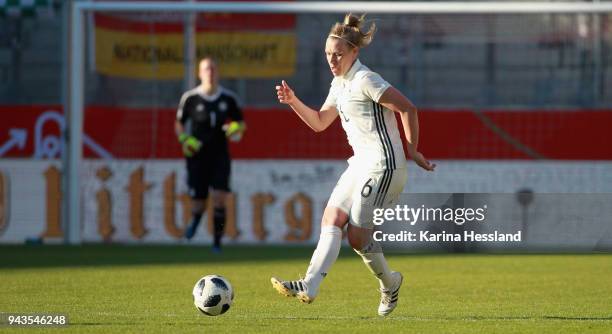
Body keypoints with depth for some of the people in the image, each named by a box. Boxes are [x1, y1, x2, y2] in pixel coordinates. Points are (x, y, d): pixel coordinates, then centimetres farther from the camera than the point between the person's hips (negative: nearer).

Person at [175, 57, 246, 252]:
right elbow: (179, 124, 10)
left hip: (220, 156, 1)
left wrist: (237, 130, -9)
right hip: (197, 157, -1)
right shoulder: (190, 98, -1)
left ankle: (217, 241, -4)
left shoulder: (228, 98, 3)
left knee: (219, 198, -15)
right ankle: (195, 218, 38)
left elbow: (240, 123, 13)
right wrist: (184, 140, -9)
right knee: (198, 203, 0)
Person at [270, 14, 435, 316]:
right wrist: (293, 101, 9)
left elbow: (407, 108, -14)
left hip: (382, 164, -9)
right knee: (331, 220, -4)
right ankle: (309, 286, 0)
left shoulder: (365, 81, -14)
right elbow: (319, 122, 25)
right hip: (361, 163, 9)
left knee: (357, 235, -12)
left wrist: (412, 151, -9)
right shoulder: (339, 84, 14)